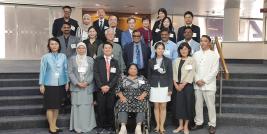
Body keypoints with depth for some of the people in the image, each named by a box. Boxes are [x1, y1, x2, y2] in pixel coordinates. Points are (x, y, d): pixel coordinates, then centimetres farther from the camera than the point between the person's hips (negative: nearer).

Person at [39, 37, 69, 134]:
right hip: (49, 85, -3)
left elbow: (66, 70, 6)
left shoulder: (63, 56, 2)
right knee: (50, 107, 2)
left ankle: (54, 125, 23)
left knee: (57, 106, 12)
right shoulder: (45, 57, -4)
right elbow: (42, 71, -3)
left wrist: (67, 82, 5)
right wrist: (41, 84, -4)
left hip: (60, 85, 3)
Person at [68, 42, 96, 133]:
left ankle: (87, 126, 11)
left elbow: (92, 73, 4)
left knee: (87, 106, 1)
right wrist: (77, 83, -11)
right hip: (76, 86, -1)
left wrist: (87, 82, -11)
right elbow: (70, 72, 0)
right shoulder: (72, 59, 8)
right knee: (76, 106, -2)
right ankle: (77, 127, 6)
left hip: (87, 87, 1)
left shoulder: (90, 60, 10)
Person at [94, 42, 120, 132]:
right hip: (100, 88, -1)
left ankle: (110, 126, 13)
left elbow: (117, 75, 3)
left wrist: (109, 86, -9)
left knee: (110, 108, 2)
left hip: (111, 89, 1)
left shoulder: (115, 62, 12)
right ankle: (101, 126, 12)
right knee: (101, 108, 0)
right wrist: (101, 86, -10)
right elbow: (96, 74, -1)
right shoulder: (98, 60, 7)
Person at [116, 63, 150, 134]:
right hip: (126, 99, 0)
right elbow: (118, 89, 10)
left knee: (141, 105, -32)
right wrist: (121, 97, -8)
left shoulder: (142, 78, 17)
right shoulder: (123, 79, 18)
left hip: (138, 99, 0)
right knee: (123, 105, -31)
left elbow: (147, 89, 8)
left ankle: (138, 127, -38)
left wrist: (142, 96, -10)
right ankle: (123, 127, -39)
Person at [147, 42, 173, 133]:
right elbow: (149, 76, 6)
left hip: (164, 86, -1)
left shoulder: (168, 61, 0)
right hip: (154, 86, 1)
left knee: (163, 107, 3)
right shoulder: (151, 61, 4)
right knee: (156, 106, 6)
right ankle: (157, 125, 16)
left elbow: (170, 75, -1)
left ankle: (162, 126, 10)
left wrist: (170, 88, -6)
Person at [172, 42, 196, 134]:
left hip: (187, 85, -3)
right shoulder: (176, 61, 12)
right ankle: (180, 125, 16)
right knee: (179, 104, 5)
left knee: (188, 105, 1)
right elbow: (174, 73, 5)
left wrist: (183, 84, -15)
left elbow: (191, 74, -9)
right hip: (177, 86, 4)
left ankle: (186, 126, 12)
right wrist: (175, 84, -8)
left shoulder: (192, 60, -1)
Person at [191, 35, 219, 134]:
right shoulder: (196, 54, 10)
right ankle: (199, 123, 22)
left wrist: (204, 81, -12)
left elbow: (215, 70, -6)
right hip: (197, 84, 3)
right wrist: (197, 80, -8)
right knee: (198, 105, 9)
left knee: (210, 105, 2)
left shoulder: (214, 55, 0)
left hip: (209, 85, -3)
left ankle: (212, 125, 14)